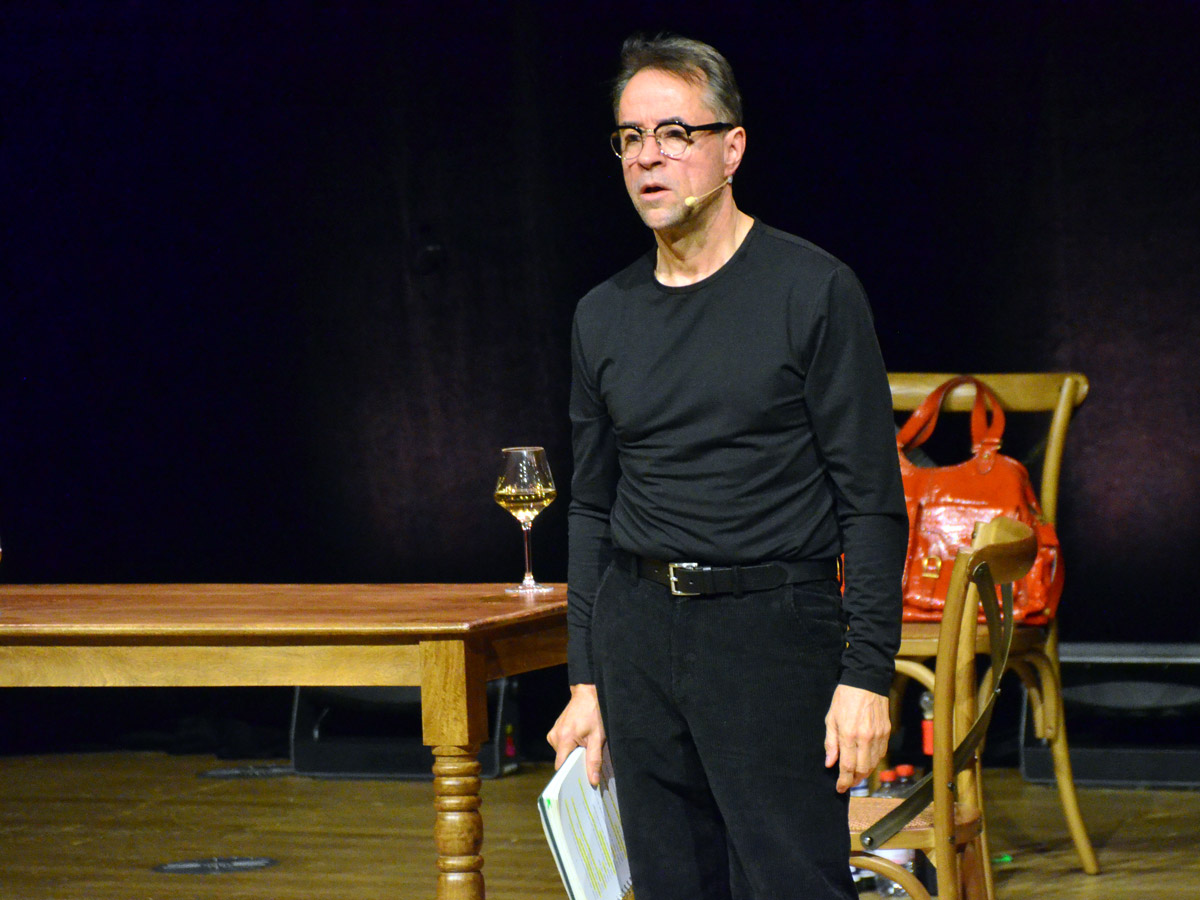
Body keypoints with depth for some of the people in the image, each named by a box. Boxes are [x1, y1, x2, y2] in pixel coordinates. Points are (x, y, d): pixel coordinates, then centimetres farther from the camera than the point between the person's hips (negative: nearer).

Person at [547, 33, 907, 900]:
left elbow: (872, 501, -6)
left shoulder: (814, 291, -4)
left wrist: (867, 674, -12)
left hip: (774, 631, -5)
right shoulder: (604, 316, 11)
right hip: (638, 632, 5)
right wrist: (585, 681, 12)